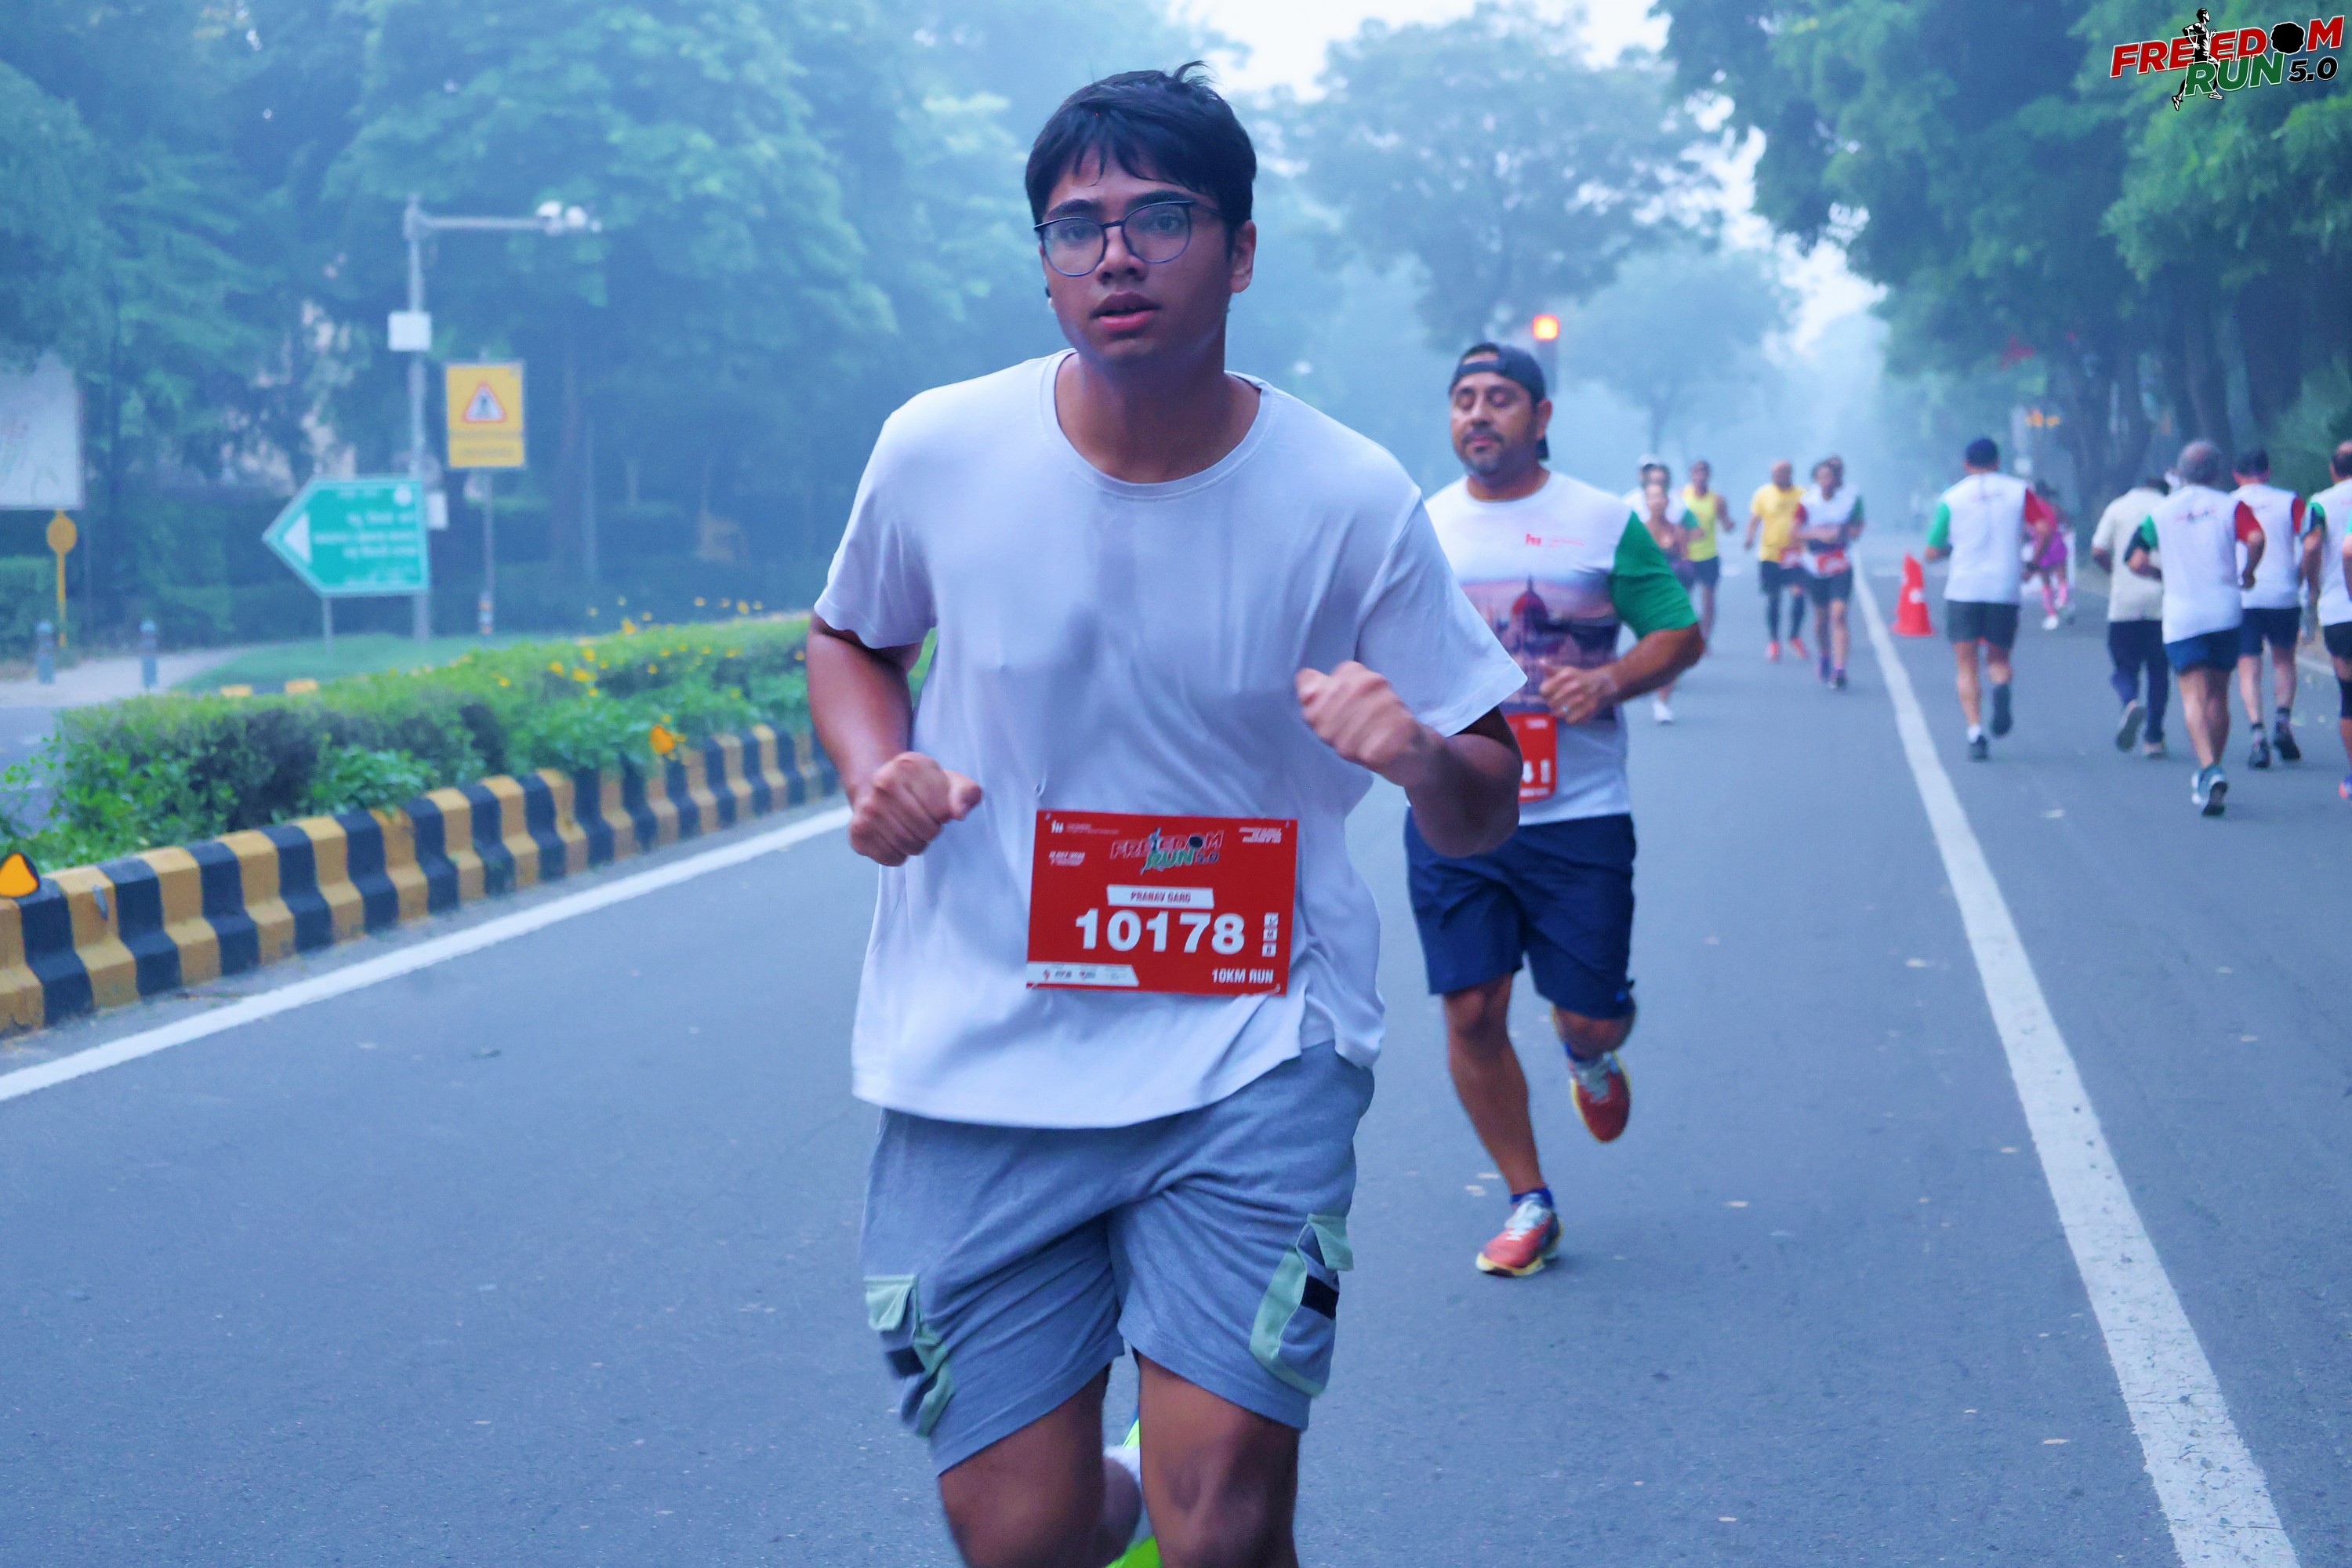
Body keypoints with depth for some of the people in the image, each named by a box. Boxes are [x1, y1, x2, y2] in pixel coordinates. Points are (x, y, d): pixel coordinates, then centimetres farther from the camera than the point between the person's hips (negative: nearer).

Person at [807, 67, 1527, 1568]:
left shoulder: (1351, 500, -8)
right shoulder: (938, 453, -5)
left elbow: (1489, 809, -2)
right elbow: (850, 637, 16)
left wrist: (1421, 758, -25)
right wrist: (875, 770, -6)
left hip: (1254, 1049, -1)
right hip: (981, 1060, 1)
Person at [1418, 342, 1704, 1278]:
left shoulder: (1604, 523, 1)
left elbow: (1681, 635, 3)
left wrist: (1610, 681, -15)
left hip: (1577, 816, -2)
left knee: (1591, 1017, 1)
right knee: (1471, 1013, -1)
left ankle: (1591, 1056, 41)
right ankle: (1529, 1205, 16)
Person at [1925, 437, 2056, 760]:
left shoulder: (1952, 498, 5)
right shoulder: (2019, 491, 7)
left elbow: (1932, 553, 7)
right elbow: (2046, 526, -8)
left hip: (1963, 590, -1)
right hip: (2006, 590, 1)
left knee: (1967, 666, 5)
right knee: (1998, 658, 15)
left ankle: (1975, 732, -13)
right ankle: (2001, 686, -21)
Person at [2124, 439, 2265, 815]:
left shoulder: (2161, 511, 7)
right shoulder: (2231, 505, 5)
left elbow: (2136, 561, 1)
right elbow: (2255, 538, -14)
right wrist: (2248, 573, 4)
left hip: (2181, 616, -1)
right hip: (2225, 612, 1)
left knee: (2193, 696, -8)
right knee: (2218, 694, 14)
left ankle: (2209, 770, -28)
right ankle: (2211, 773, 21)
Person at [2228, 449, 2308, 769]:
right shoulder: (2290, 501, 5)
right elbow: (2309, 546, -5)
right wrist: (2298, 581, 7)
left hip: (2241, 599, -1)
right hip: (2284, 596, 1)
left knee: (2249, 669, 3)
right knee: (2284, 659, 21)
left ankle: (2258, 734, -14)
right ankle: (2283, 720, 2)